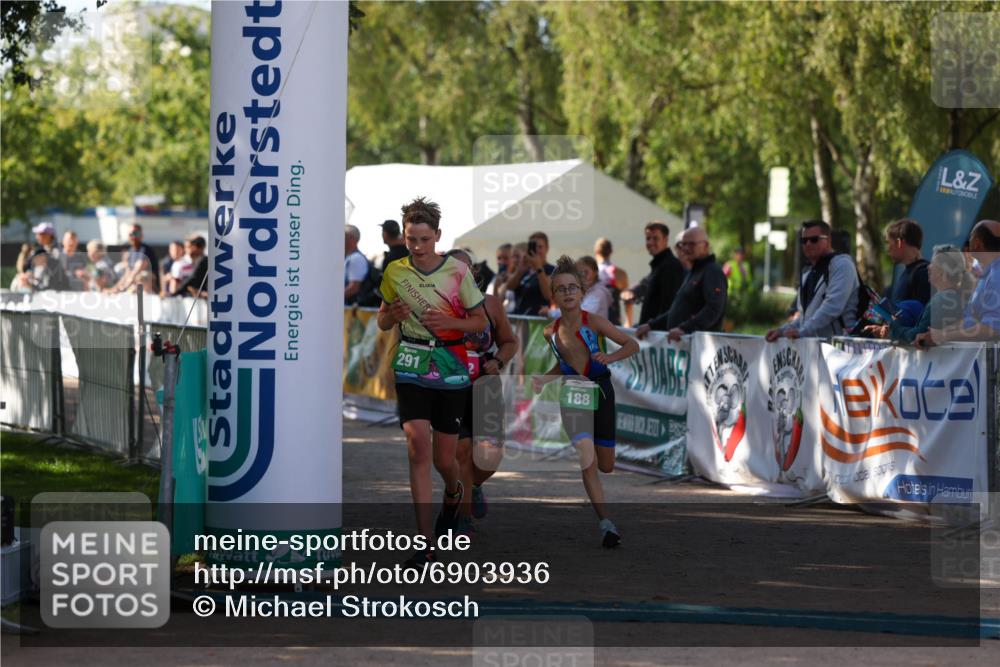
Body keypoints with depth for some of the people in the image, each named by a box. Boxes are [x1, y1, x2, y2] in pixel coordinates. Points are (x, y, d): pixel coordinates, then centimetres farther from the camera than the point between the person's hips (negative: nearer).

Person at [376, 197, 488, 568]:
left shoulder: (457, 271, -4)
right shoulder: (395, 272, 2)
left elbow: (481, 321, 2)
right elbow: (382, 322, 14)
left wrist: (450, 322, -17)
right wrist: (393, 315, -10)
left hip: (451, 371, -1)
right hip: (411, 370, 1)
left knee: (444, 459, 7)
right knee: (418, 449, -15)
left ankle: (454, 494, 46)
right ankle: (426, 543, -13)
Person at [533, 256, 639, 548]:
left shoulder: (593, 322, -13)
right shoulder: (551, 333, -3)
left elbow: (632, 344, -9)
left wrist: (610, 357, -26)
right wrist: (544, 380, -2)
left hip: (600, 392, 0)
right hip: (572, 395, 0)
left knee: (605, 467, 9)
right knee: (588, 462, -16)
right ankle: (605, 523, -10)